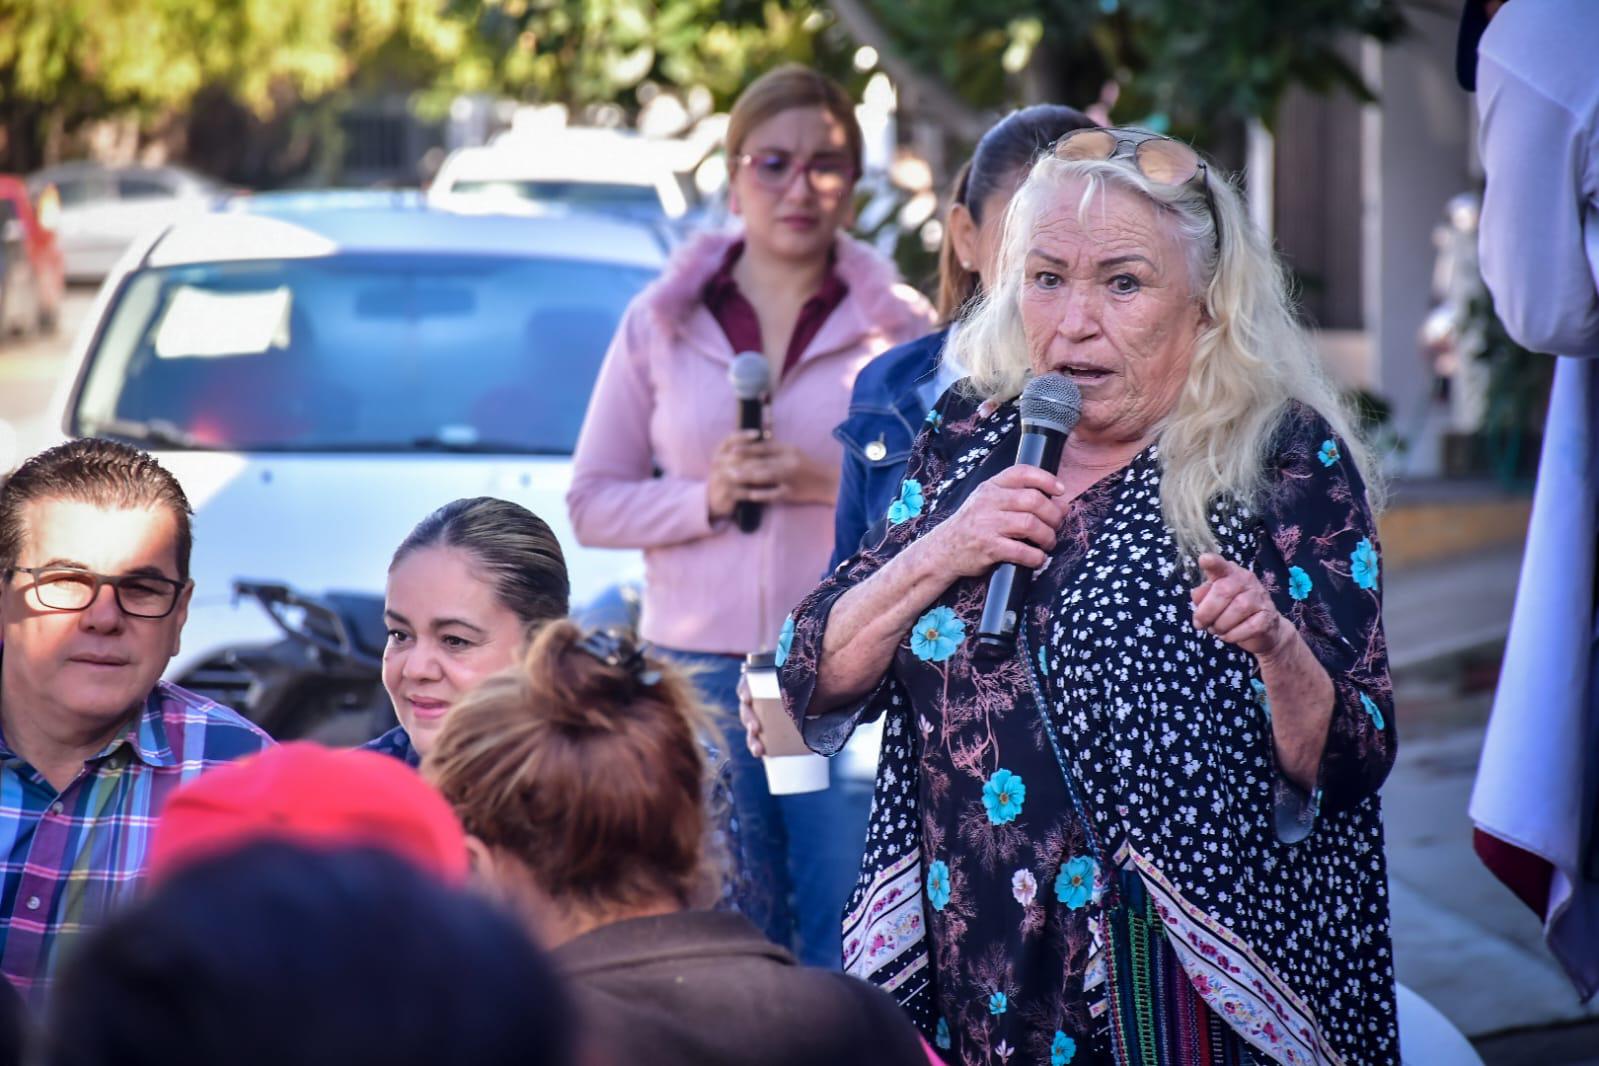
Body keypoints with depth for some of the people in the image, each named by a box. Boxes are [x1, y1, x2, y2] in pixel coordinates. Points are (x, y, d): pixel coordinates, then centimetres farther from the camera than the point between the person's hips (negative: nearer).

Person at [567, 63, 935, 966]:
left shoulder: (902, 327, 5)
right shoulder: (661, 324, 9)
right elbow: (593, 503, 7)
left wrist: (837, 483, -13)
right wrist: (707, 496, -9)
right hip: (700, 665, 1)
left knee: (857, 957, -5)